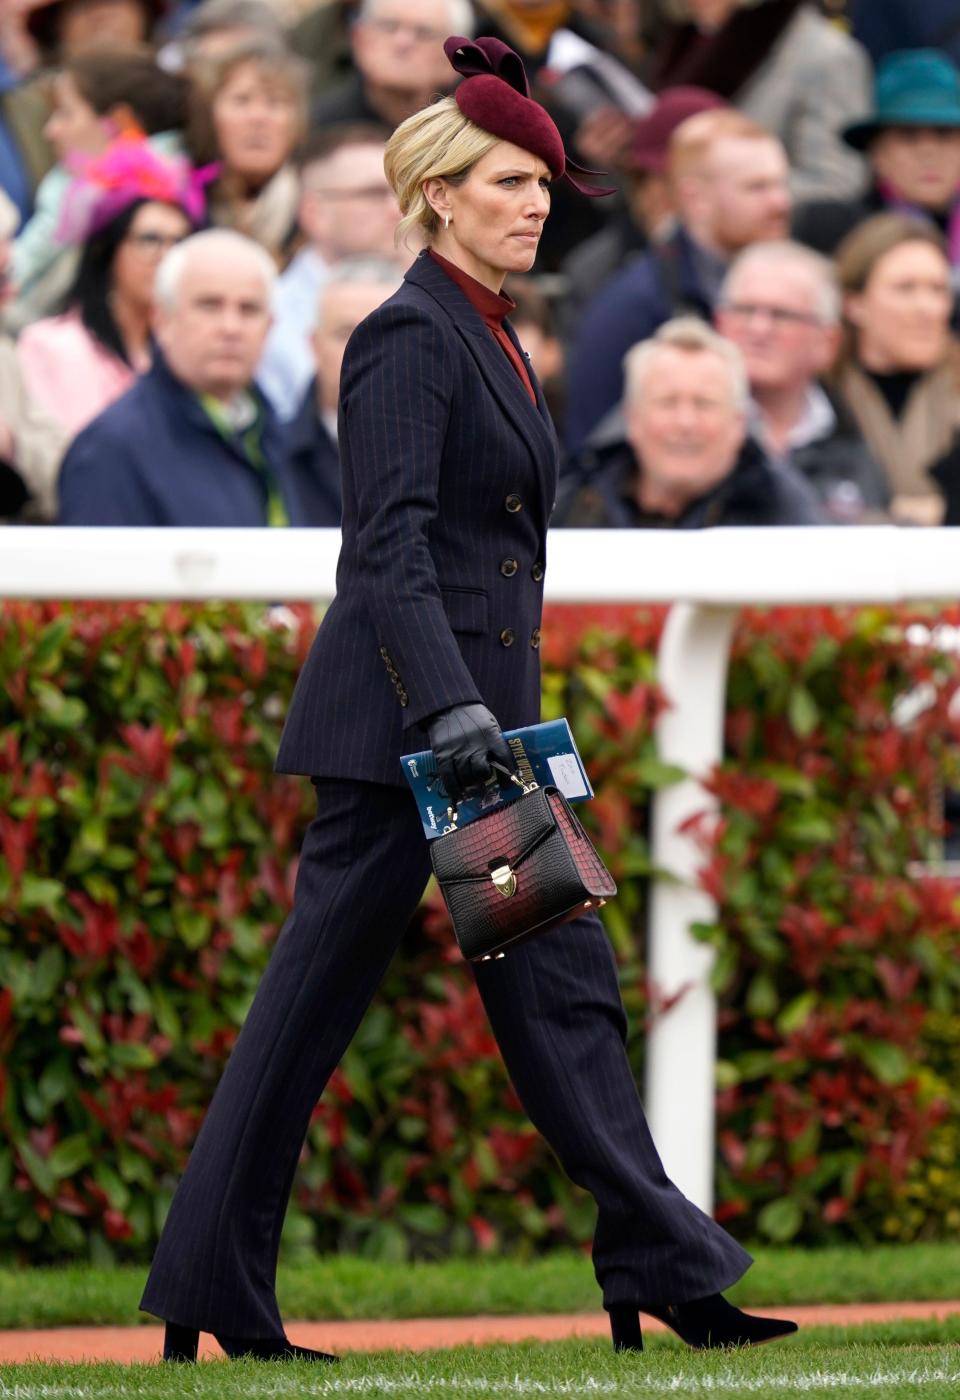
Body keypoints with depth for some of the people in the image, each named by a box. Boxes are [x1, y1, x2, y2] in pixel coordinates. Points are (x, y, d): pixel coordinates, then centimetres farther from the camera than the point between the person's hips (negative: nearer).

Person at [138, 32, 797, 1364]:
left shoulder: (489, 338, 18)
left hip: (478, 713, 10)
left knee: (559, 977, 5)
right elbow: (388, 545, -19)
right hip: (399, 716, -10)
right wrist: (449, 707, -28)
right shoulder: (409, 337, -11)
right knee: (317, 994, -5)